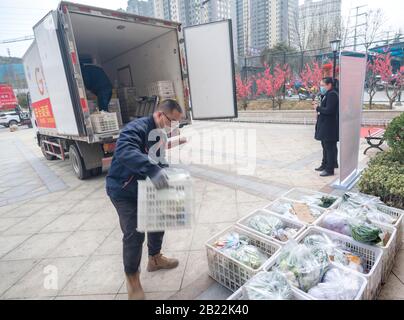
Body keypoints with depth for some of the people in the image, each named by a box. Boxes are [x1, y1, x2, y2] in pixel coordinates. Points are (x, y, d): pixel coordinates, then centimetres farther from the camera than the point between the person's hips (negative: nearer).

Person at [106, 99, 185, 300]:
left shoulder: (160, 135, 5)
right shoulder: (136, 128, -25)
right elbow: (124, 152, -44)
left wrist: (163, 171, -12)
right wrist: (152, 170, -55)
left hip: (144, 188, 9)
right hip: (123, 191, -9)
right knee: (134, 233, -5)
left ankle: (155, 259, 42)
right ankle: (132, 277, 21)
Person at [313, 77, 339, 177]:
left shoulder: (332, 94, -17)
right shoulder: (328, 94, 15)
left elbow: (328, 110, -24)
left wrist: (318, 108, -11)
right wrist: (318, 106, -2)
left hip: (330, 127, -11)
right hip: (326, 126, 11)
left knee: (330, 147, -3)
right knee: (326, 146, 18)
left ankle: (330, 169, 6)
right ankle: (325, 165, 31)